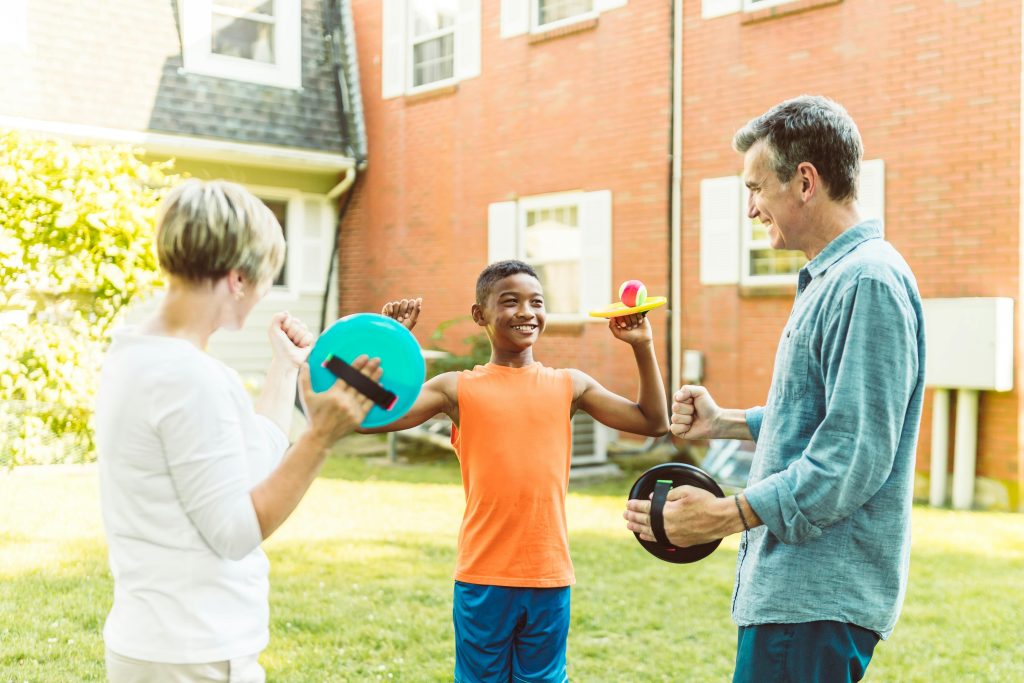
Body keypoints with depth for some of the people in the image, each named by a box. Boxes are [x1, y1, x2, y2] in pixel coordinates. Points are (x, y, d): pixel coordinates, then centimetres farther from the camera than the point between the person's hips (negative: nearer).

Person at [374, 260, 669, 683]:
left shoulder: (569, 386, 7)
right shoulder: (457, 389, -1)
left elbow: (654, 422, 7)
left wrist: (642, 345, 1)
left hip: (550, 577, 2)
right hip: (482, 578, -2)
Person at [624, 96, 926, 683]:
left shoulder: (868, 280, -18)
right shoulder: (832, 277, 16)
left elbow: (855, 454, -24)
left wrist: (728, 515, -24)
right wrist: (727, 423, 15)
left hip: (817, 597, -10)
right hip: (793, 584, 10)